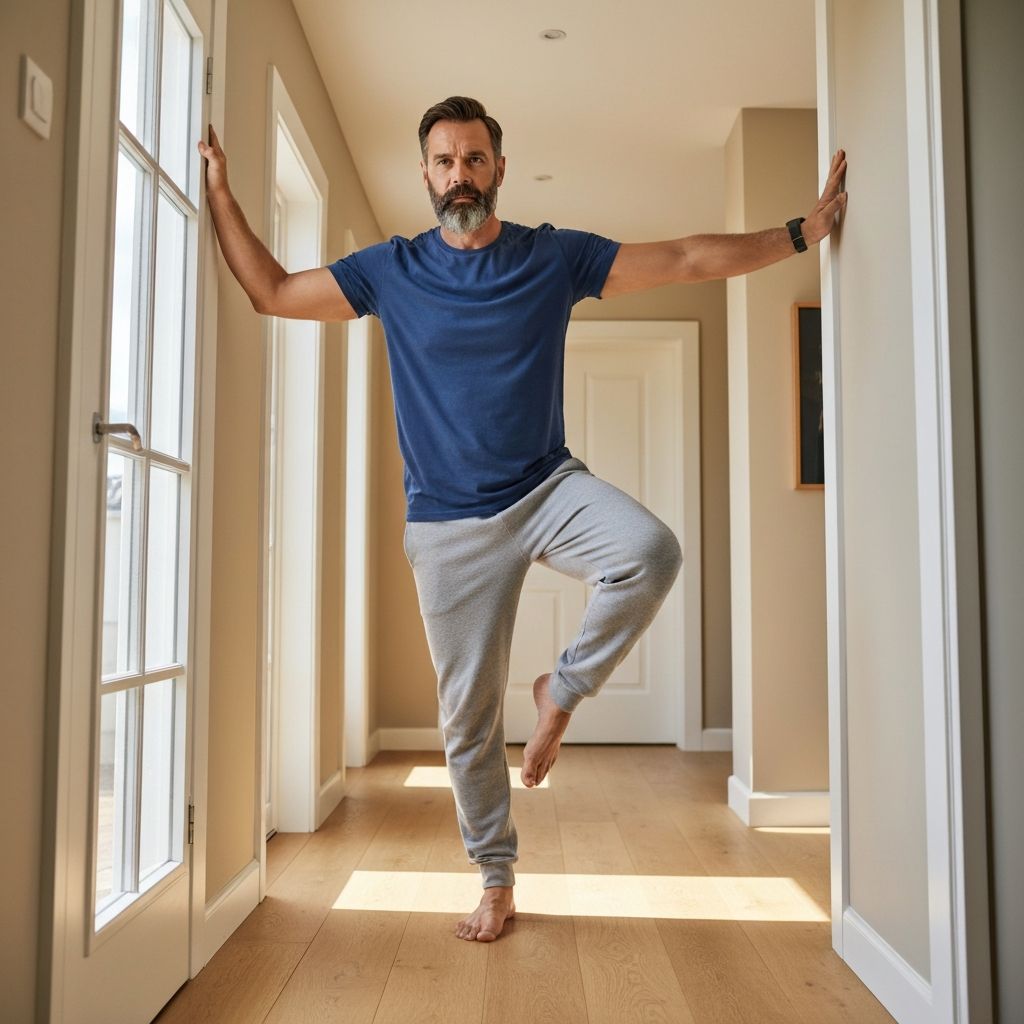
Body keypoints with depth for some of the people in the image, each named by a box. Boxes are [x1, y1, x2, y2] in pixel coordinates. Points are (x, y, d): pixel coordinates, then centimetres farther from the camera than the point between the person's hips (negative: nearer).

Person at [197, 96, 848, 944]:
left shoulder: (555, 257, 1)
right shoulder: (391, 271, 4)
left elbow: (692, 259, 0)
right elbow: (273, 293, 10)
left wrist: (804, 231, -4)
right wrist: (221, 193, 6)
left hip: (548, 490, 0)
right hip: (449, 521, 1)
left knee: (652, 552, -33)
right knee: (468, 715, 5)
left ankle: (564, 690, -7)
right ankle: (496, 880, 26)